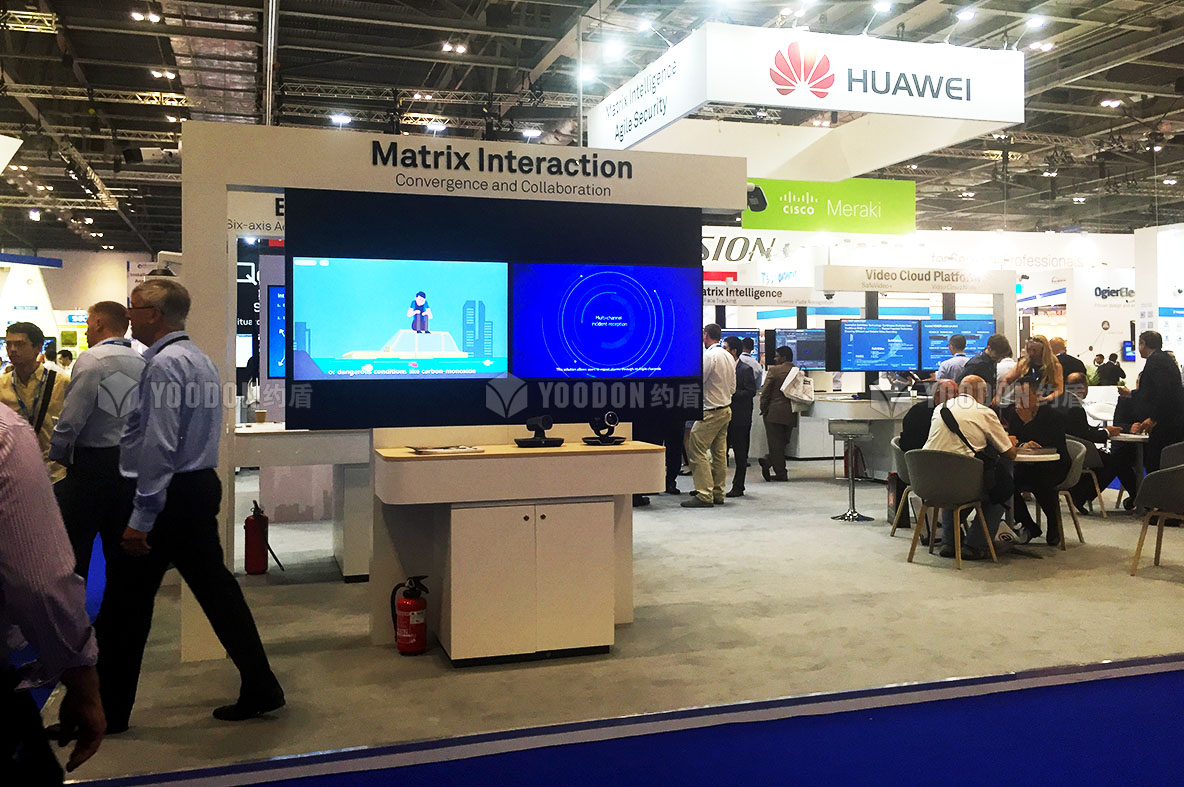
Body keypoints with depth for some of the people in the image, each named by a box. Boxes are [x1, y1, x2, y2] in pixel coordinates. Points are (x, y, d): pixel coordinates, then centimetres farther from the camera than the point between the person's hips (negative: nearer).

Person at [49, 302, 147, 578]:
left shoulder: (92, 360, -12)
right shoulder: (141, 363, 8)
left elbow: (72, 417, -15)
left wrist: (56, 453, -1)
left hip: (93, 461, -7)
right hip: (131, 464, 7)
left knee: (74, 546, 1)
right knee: (119, 547, 13)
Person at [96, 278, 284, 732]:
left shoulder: (165, 363, -16)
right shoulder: (199, 358, 14)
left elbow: (158, 445, -23)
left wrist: (140, 518, -22)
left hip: (169, 494, -9)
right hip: (201, 488, 10)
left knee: (125, 604, 4)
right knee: (215, 588, 13)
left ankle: (107, 712, 18)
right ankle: (260, 689, 17)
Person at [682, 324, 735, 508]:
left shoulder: (709, 356, -15)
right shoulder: (728, 356, 12)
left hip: (712, 412, -9)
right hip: (726, 408, 9)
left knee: (696, 450, -8)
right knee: (719, 453, 12)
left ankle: (704, 495, -11)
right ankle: (717, 493, 16)